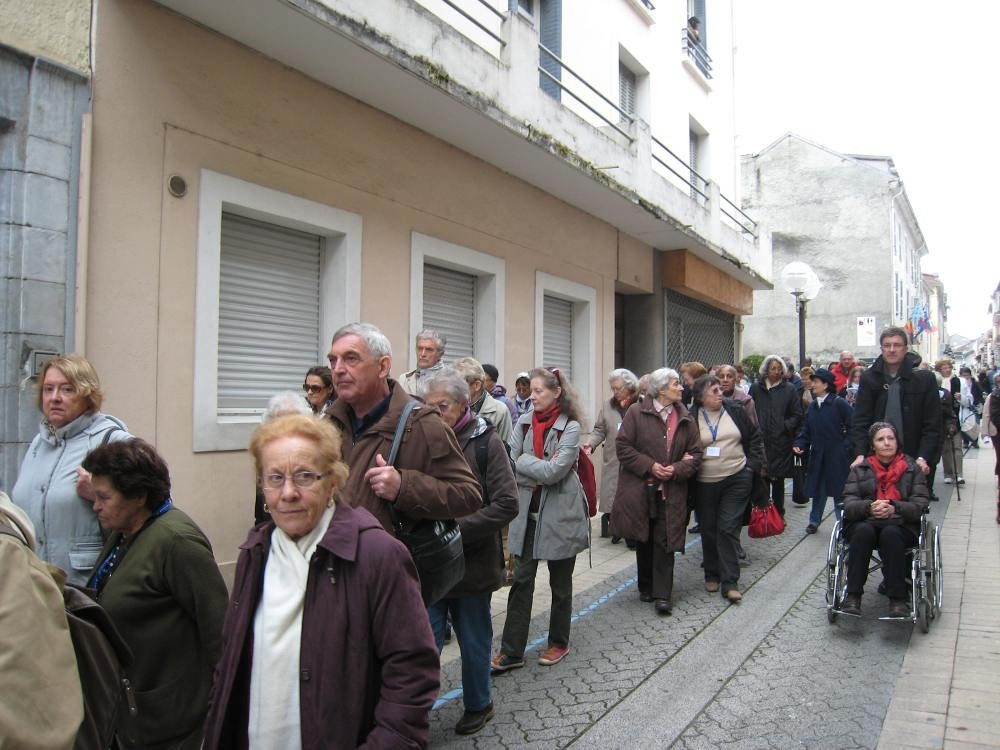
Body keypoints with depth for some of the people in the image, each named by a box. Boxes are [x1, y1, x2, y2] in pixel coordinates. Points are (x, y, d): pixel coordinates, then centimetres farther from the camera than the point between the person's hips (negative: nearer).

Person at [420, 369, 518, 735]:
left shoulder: (485, 441, -9)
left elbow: (506, 505, -14)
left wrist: (456, 528, -20)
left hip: (472, 561, -2)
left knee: (474, 642, 16)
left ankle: (478, 705, 38)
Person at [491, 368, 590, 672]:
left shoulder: (570, 427, -11)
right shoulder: (524, 422, 2)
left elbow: (554, 471, -19)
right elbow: (509, 465, -5)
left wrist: (524, 460, -9)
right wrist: (541, 472, -18)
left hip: (560, 513, -3)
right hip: (528, 511, 4)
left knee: (560, 583, 12)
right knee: (521, 581, 5)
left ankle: (559, 643, 30)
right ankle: (512, 651, 12)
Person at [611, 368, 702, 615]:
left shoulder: (685, 419, 6)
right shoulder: (636, 413, -5)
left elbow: (696, 453, 7)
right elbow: (623, 447, -8)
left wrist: (677, 470, -11)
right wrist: (649, 466, -14)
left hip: (671, 492, 1)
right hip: (640, 490, -1)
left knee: (664, 542, -2)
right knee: (644, 541, 13)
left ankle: (663, 595, 4)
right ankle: (646, 587, 30)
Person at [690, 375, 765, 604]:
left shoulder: (735, 410, 1)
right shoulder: (692, 418, -4)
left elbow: (754, 437, 10)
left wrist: (754, 464, 3)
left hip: (737, 479, 0)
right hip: (705, 483, 0)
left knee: (729, 528, -5)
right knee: (709, 530, 10)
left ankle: (730, 583, -1)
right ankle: (712, 575, 27)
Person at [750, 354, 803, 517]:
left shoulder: (789, 389, 4)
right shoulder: (756, 388, 7)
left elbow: (797, 415, 5)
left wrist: (785, 426, -8)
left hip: (781, 442, 0)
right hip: (759, 441, 0)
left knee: (778, 480, 8)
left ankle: (778, 514, 20)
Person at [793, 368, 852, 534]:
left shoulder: (839, 403, -10)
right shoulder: (812, 406, 9)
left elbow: (853, 426, -8)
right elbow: (806, 430, 12)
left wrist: (845, 445, -12)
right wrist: (799, 444, -3)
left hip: (837, 456, -5)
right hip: (817, 455, 6)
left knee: (839, 491, 0)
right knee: (817, 489, 13)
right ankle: (814, 521, 26)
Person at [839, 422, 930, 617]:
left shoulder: (912, 469, 12)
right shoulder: (860, 470, 13)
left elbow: (920, 506, 0)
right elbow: (849, 505, 1)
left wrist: (894, 508, -20)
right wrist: (869, 507, -21)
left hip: (901, 526, -1)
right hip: (865, 523, 1)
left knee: (890, 534, -34)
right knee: (863, 531, -33)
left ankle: (898, 599, -31)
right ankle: (853, 597, -33)